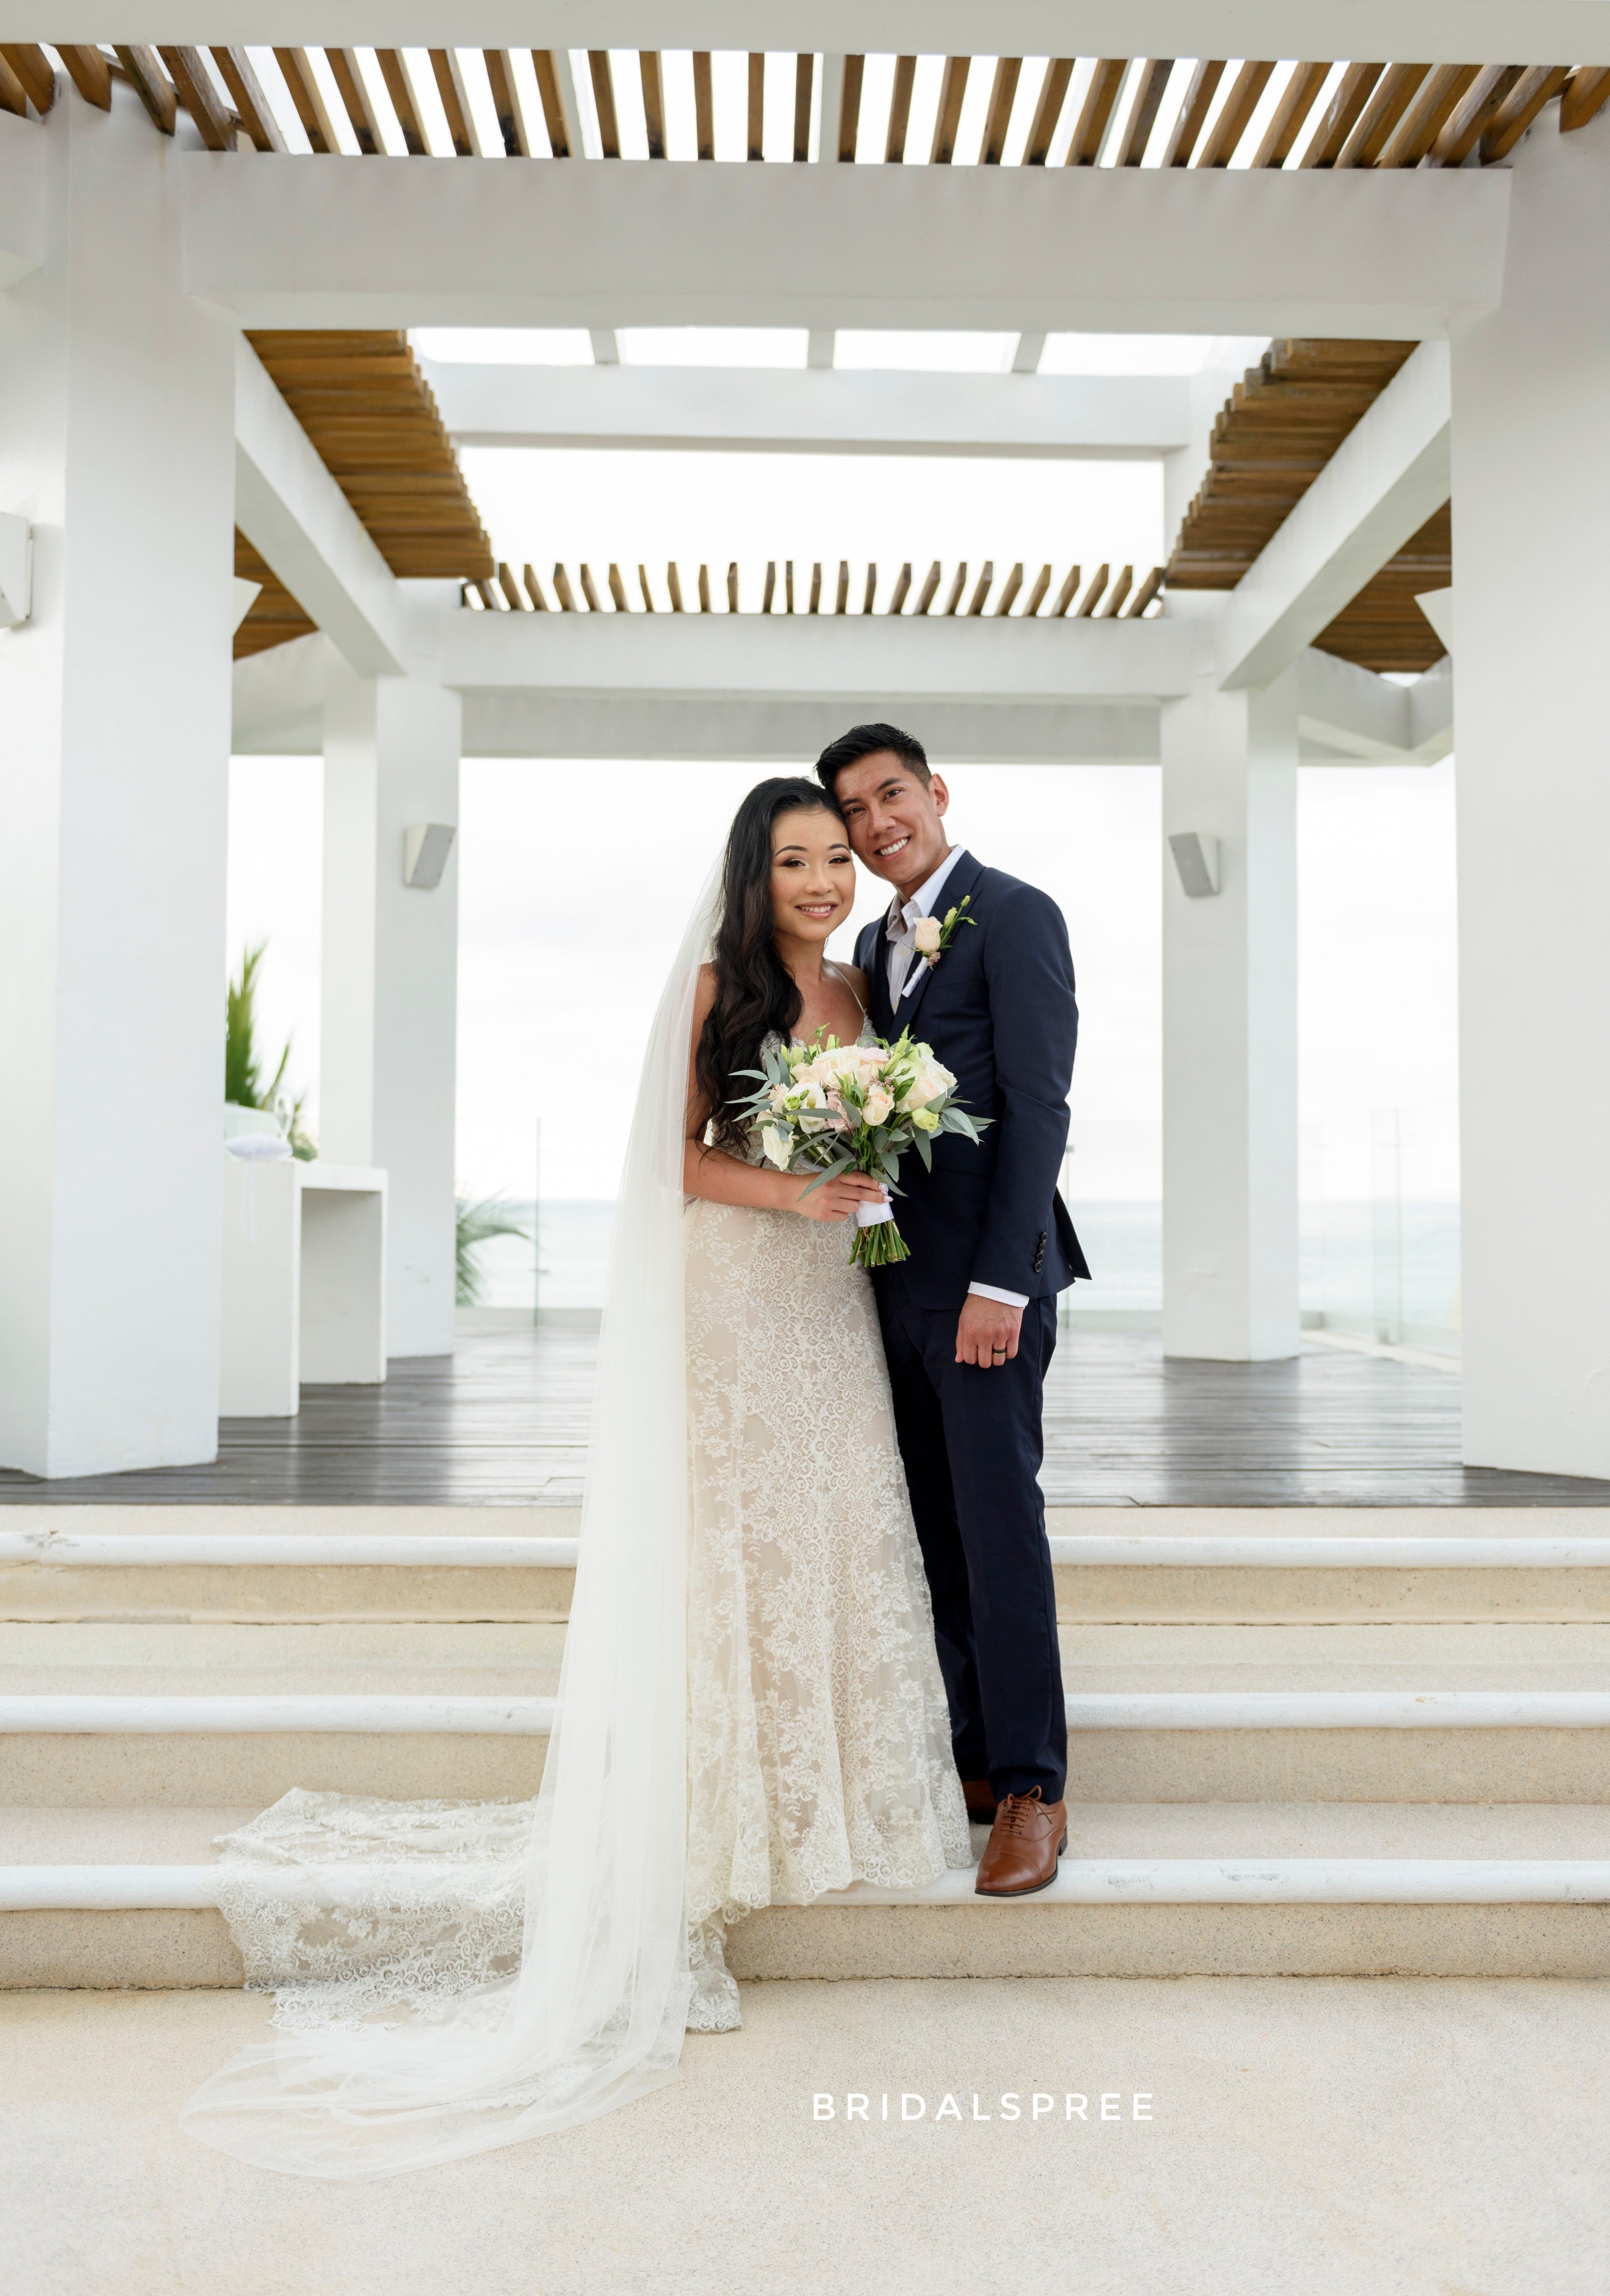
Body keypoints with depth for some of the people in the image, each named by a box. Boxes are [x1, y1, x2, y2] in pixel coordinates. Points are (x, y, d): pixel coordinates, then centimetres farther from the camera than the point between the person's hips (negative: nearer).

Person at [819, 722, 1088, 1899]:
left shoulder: (1015, 915, -6)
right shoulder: (875, 944, 18)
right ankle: (972, 1759, 22)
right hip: (897, 1275, 7)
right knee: (937, 1531, 11)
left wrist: (1001, 1282, -18)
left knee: (1000, 1522, -3)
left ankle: (1033, 1788, 8)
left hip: (987, 1275, -7)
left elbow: (1038, 1106, -13)